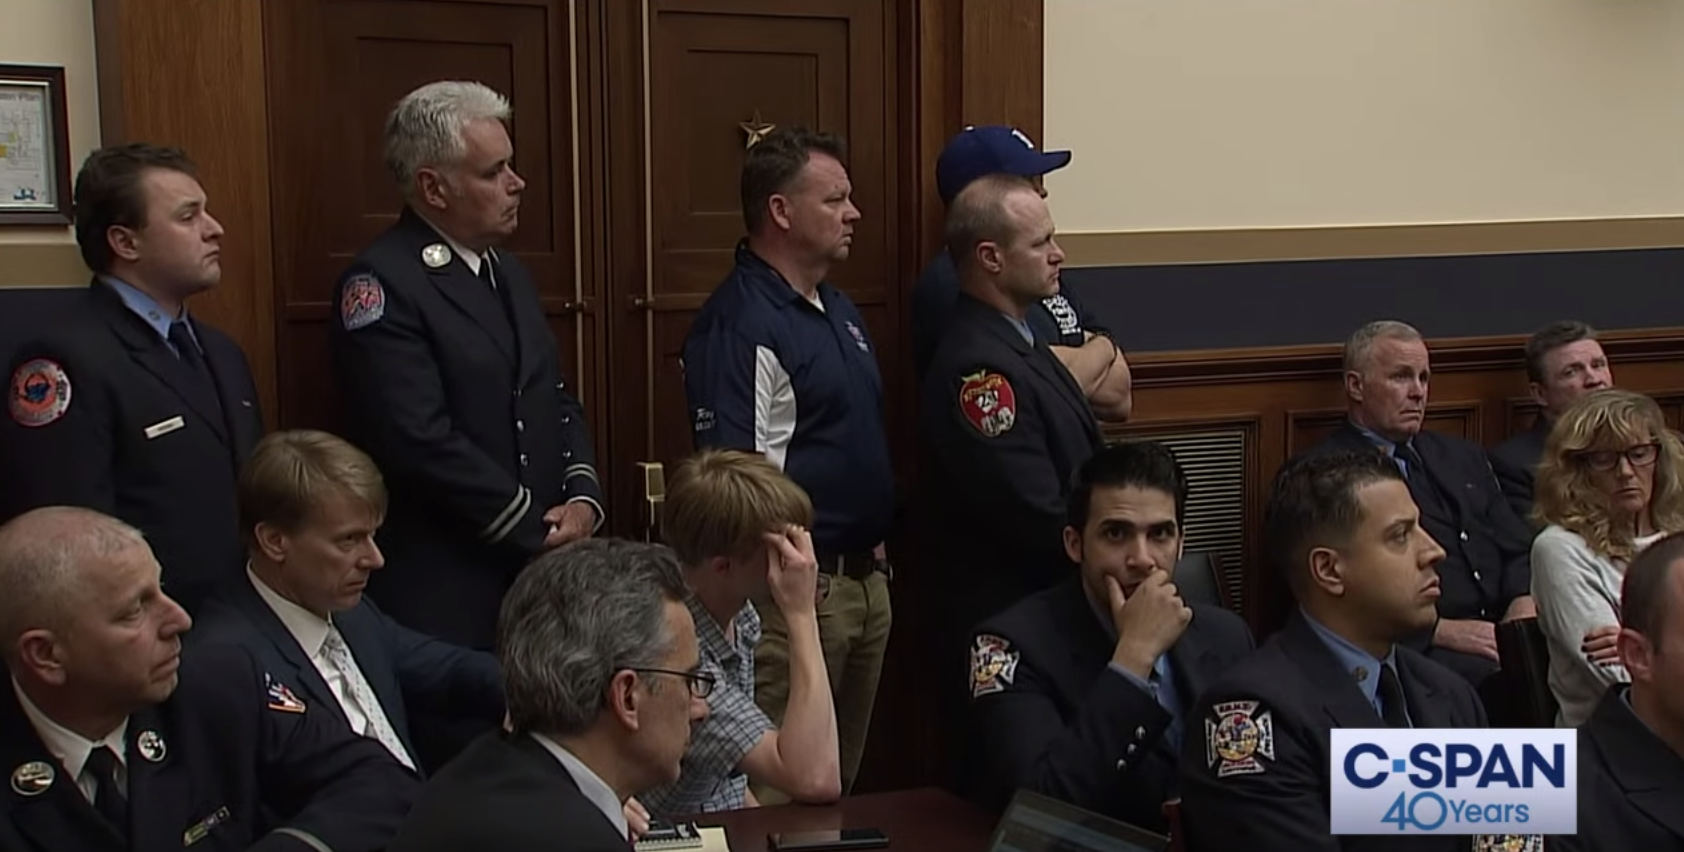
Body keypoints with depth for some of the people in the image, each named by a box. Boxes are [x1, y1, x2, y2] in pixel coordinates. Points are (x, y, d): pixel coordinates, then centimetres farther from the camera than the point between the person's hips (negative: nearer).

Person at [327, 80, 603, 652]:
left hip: (538, 577, 7)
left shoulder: (507, 272, 16)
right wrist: (537, 532, -12)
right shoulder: (379, 285, -12)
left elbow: (558, 401, 20)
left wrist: (583, 496, 1)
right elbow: (423, 442, -20)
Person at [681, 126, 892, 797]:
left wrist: (875, 553, 17)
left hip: (864, 577, 10)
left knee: (840, 781, 20)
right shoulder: (741, 326, -18)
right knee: (776, 795, -2)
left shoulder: (836, 308, 13)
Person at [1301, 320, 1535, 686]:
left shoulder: (1463, 458, 23)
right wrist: (1440, 630, -17)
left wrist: (1524, 604, -2)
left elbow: (1519, 551, 21)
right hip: (1413, 650, -7)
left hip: (1498, 633, 7)